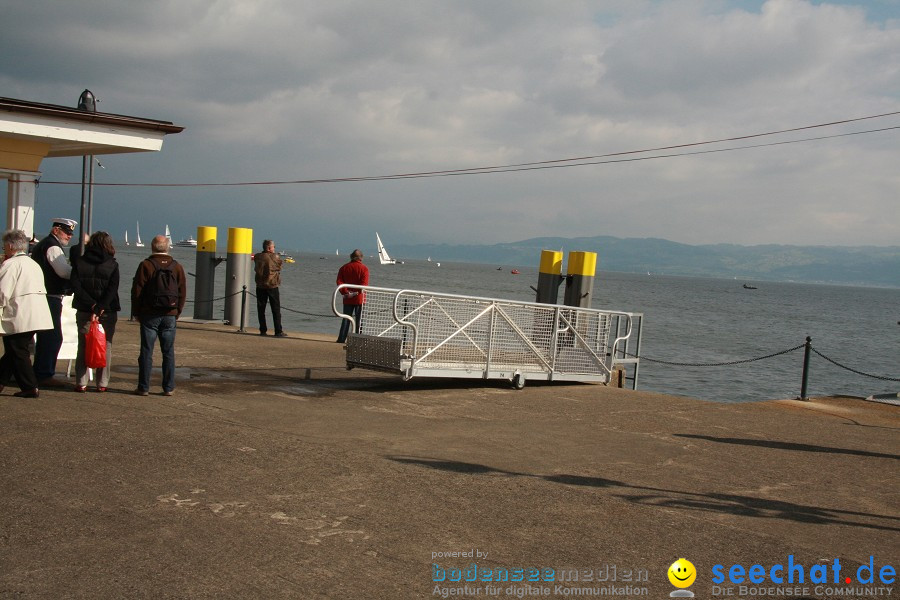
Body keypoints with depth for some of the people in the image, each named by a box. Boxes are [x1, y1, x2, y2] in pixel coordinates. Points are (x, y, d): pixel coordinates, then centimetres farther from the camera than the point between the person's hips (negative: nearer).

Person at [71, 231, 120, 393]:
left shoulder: (79, 261, 2)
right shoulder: (112, 265, -2)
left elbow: (75, 285, -8)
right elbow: (113, 289, -13)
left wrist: (91, 305, -10)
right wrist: (100, 307, -16)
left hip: (84, 311, 1)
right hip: (108, 312, -1)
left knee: (83, 346, 8)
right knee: (106, 347, 7)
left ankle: (81, 383, 5)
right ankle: (102, 383, 6)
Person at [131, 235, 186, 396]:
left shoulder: (146, 265, -5)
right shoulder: (176, 266, 4)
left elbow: (137, 291, -5)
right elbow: (183, 292, 6)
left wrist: (137, 313, 5)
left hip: (149, 316, -2)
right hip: (170, 316, 2)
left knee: (146, 352, 2)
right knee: (168, 353, 7)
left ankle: (144, 387, 4)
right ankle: (168, 388, 8)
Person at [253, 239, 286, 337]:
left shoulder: (257, 257, 2)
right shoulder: (275, 257, -9)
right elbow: (279, 268, 4)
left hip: (260, 287, 3)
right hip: (272, 286, -3)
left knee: (261, 309, 9)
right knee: (276, 310, 2)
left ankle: (263, 330, 8)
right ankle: (278, 331, -1)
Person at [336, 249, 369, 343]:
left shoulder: (344, 268, 7)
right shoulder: (364, 268, -5)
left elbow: (339, 282, -3)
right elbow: (364, 284, -17)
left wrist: (345, 292, -9)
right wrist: (357, 292, -14)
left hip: (347, 299, 3)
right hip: (359, 298, -3)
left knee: (346, 319, 9)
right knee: (359, 320, 3)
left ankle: (341, 339, 6)